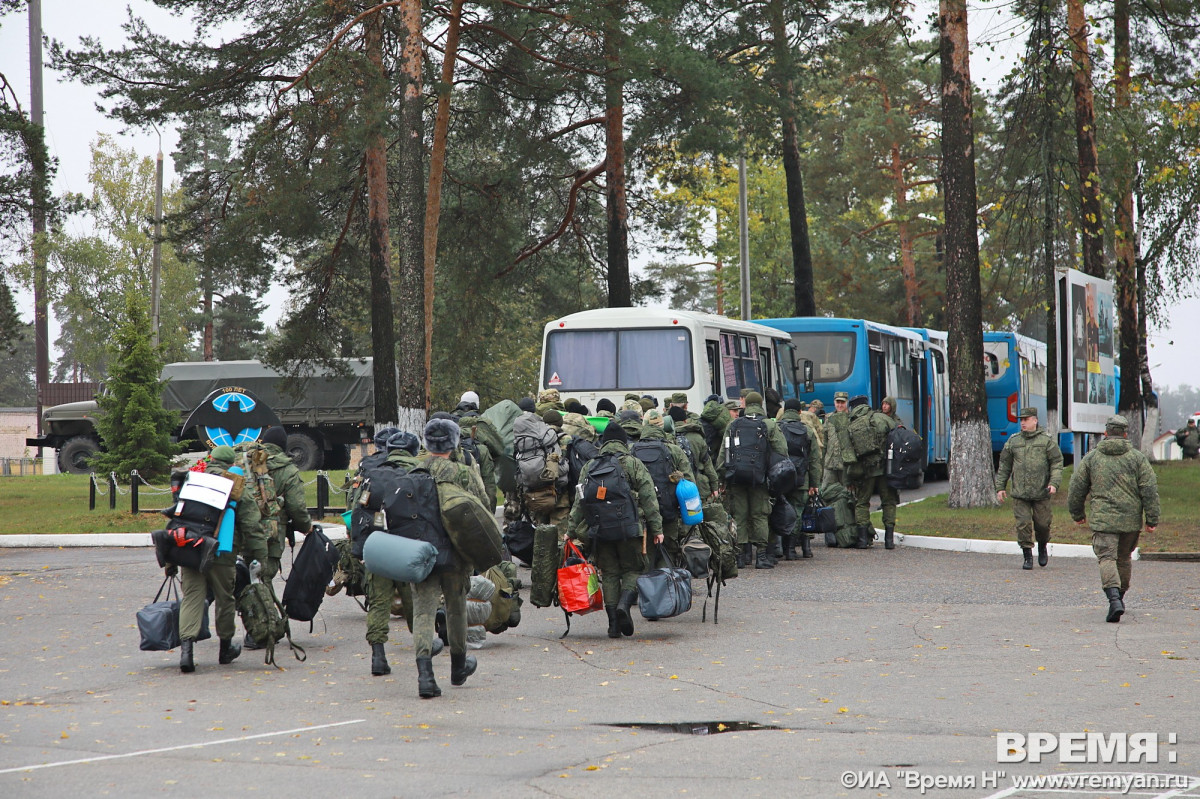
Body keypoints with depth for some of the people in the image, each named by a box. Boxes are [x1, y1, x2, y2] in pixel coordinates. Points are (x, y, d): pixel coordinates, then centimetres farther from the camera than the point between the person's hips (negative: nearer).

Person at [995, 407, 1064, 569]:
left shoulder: (1047, 440, 3)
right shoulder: (1013, 442, 10)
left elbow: (1057, 463, 1)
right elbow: (1004, 466, 15)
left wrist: (1054, 483, -13)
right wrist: (1000, 487, 9)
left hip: (1041, 493, -2)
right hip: (1019, 494, 2)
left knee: (1042, 524, 2)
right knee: (1023, 525, -6)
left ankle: (1042, 547, 32)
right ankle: (1027, 556, 4)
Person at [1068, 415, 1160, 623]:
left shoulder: (1091, 457, 5)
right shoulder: (1137, 458, 4)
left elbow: (1076, 488, 9)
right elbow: (1150, 490, -1)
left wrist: (1078, 514, 23)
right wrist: (1152, 520, 2)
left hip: (1102, 519, -2)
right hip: (1131, 520, 2)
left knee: (1107, 558, -9)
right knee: (1124, 558, 20)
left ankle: (1114, 597, -30)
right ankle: (1119, 596, 31)